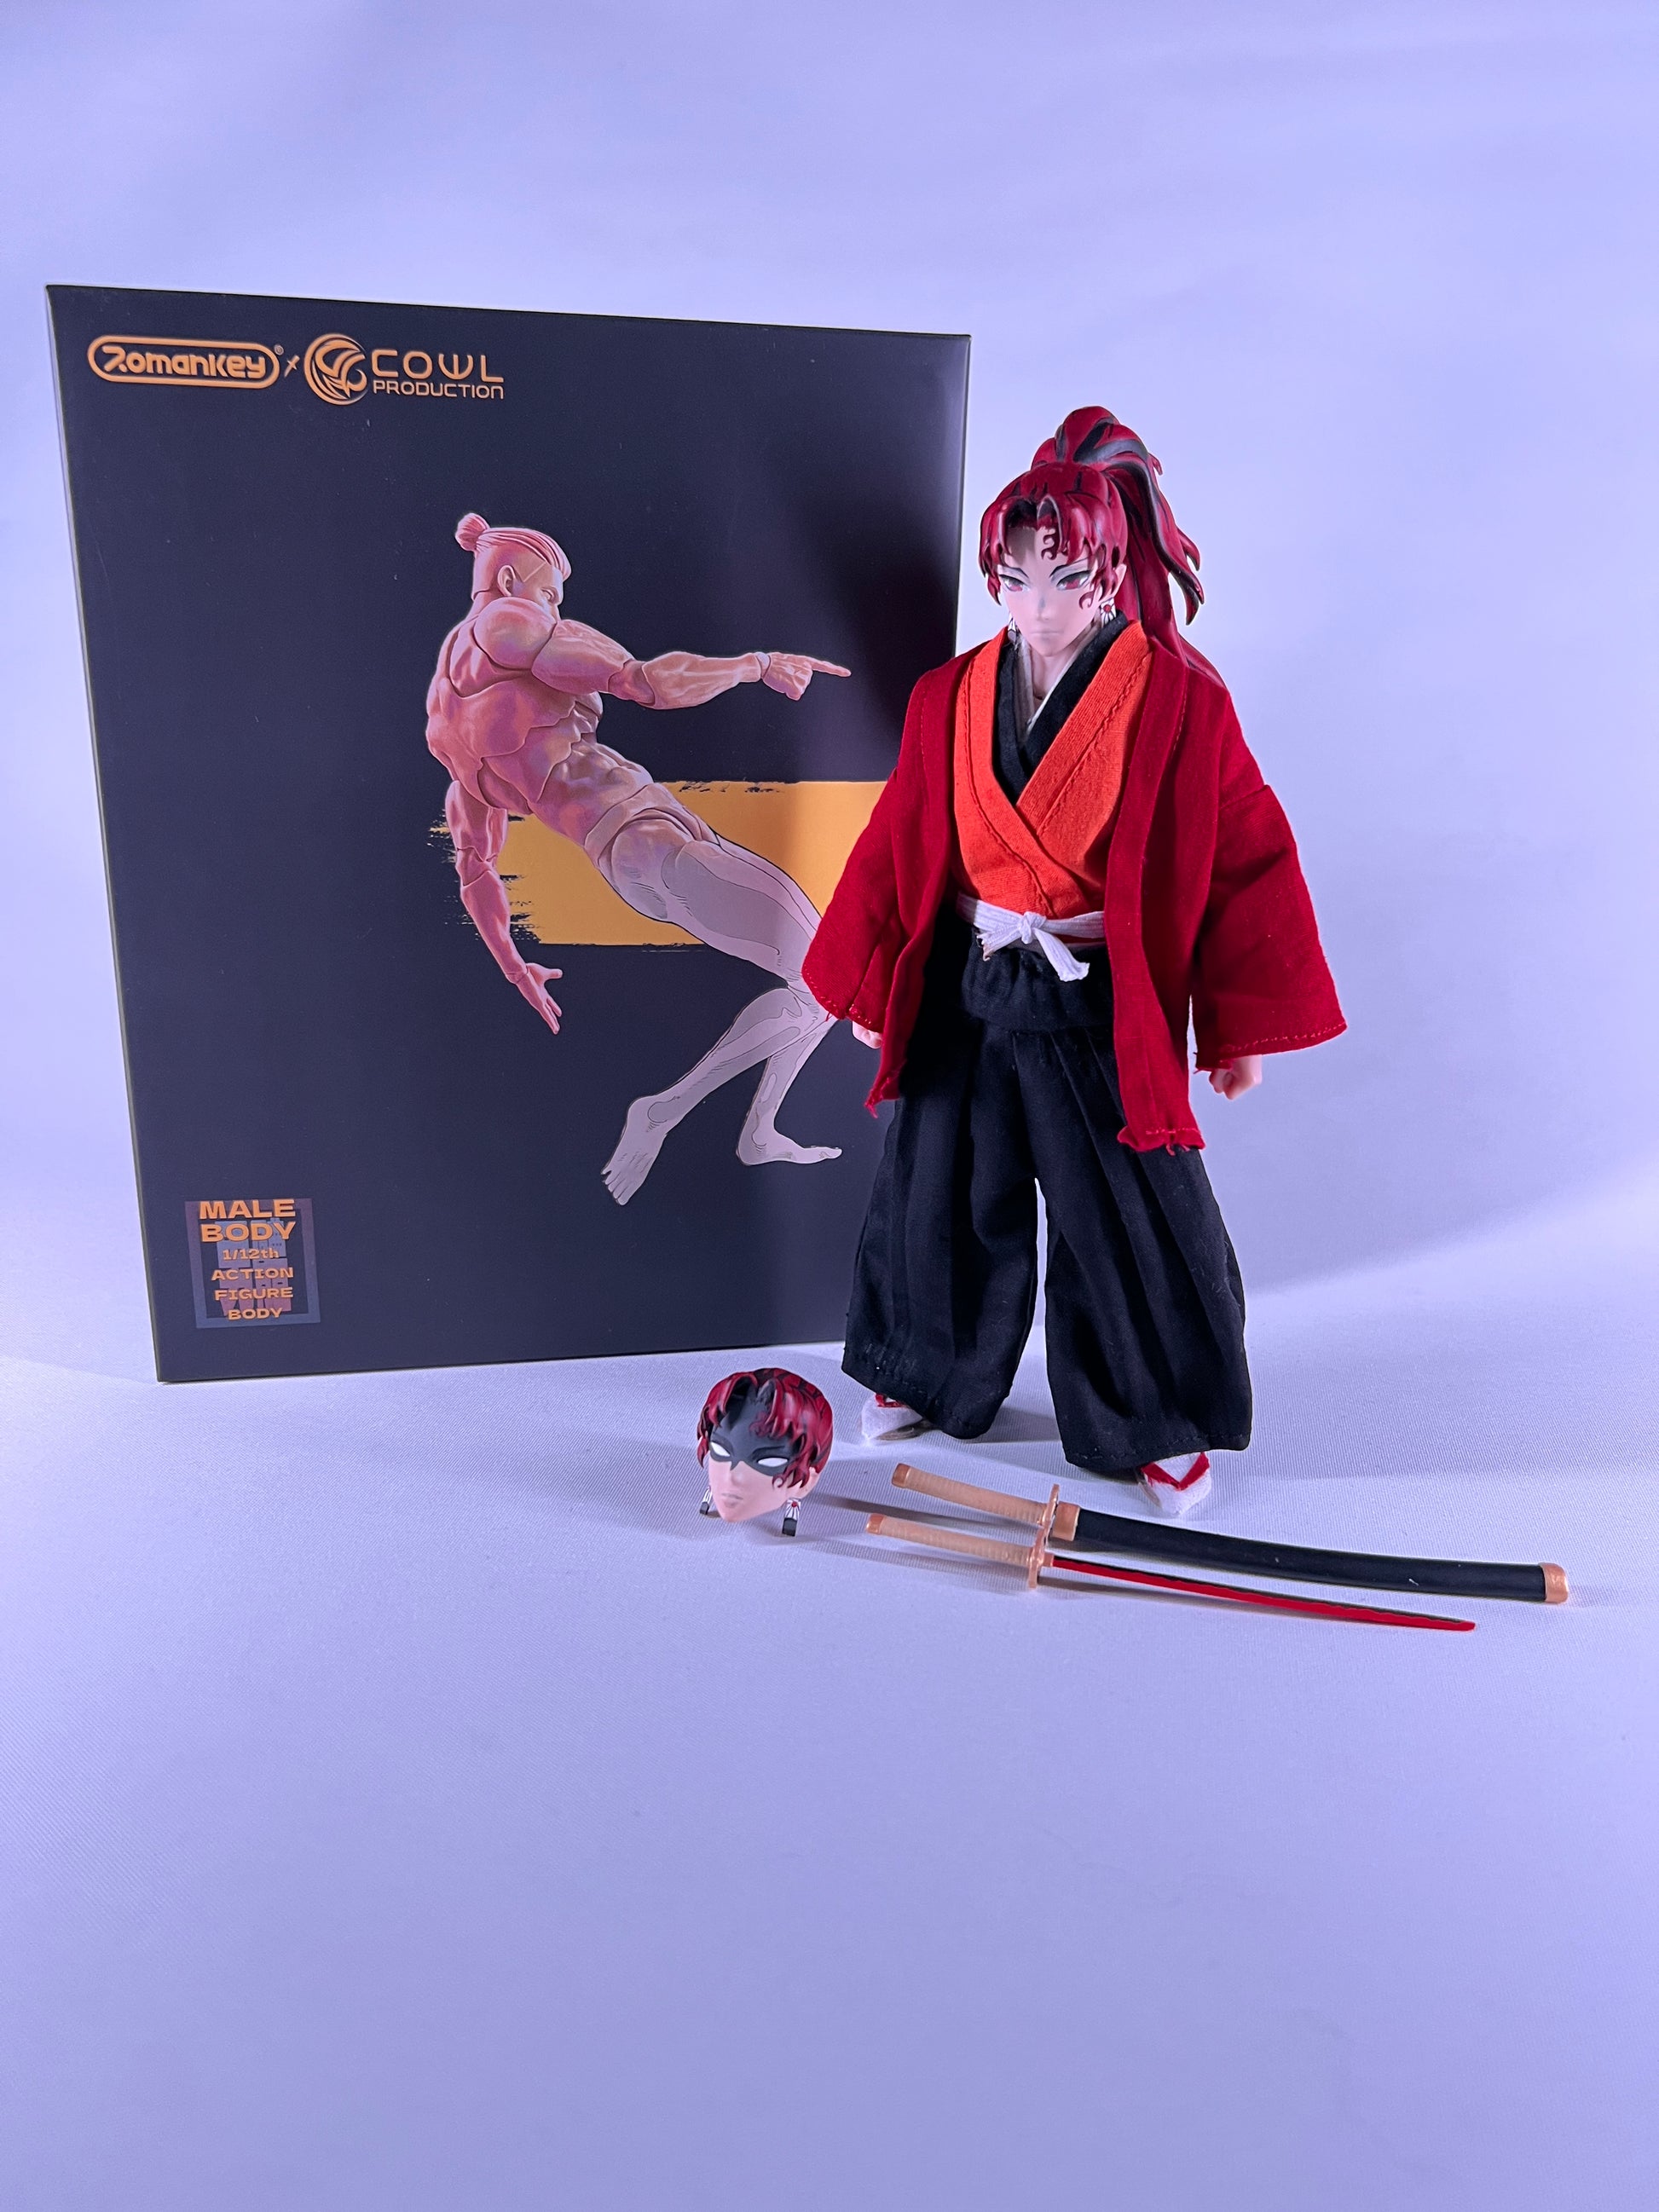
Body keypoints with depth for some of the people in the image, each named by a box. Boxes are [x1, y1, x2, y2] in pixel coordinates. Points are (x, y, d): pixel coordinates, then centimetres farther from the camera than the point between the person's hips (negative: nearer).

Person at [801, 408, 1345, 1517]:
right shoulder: (948, 698, 3)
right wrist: (867, 984, 13)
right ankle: (929, 1375, 40)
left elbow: (1249, 855, -6)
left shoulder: (1180, 700, -9)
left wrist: (1244, 1025, -6)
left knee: (1136, 1218, 5)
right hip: (965, 997, 4)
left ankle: (1169, 1425, 28)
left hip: (1104, 1009, -3)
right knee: (942, 1191, 15)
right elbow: (900, 845, 10)